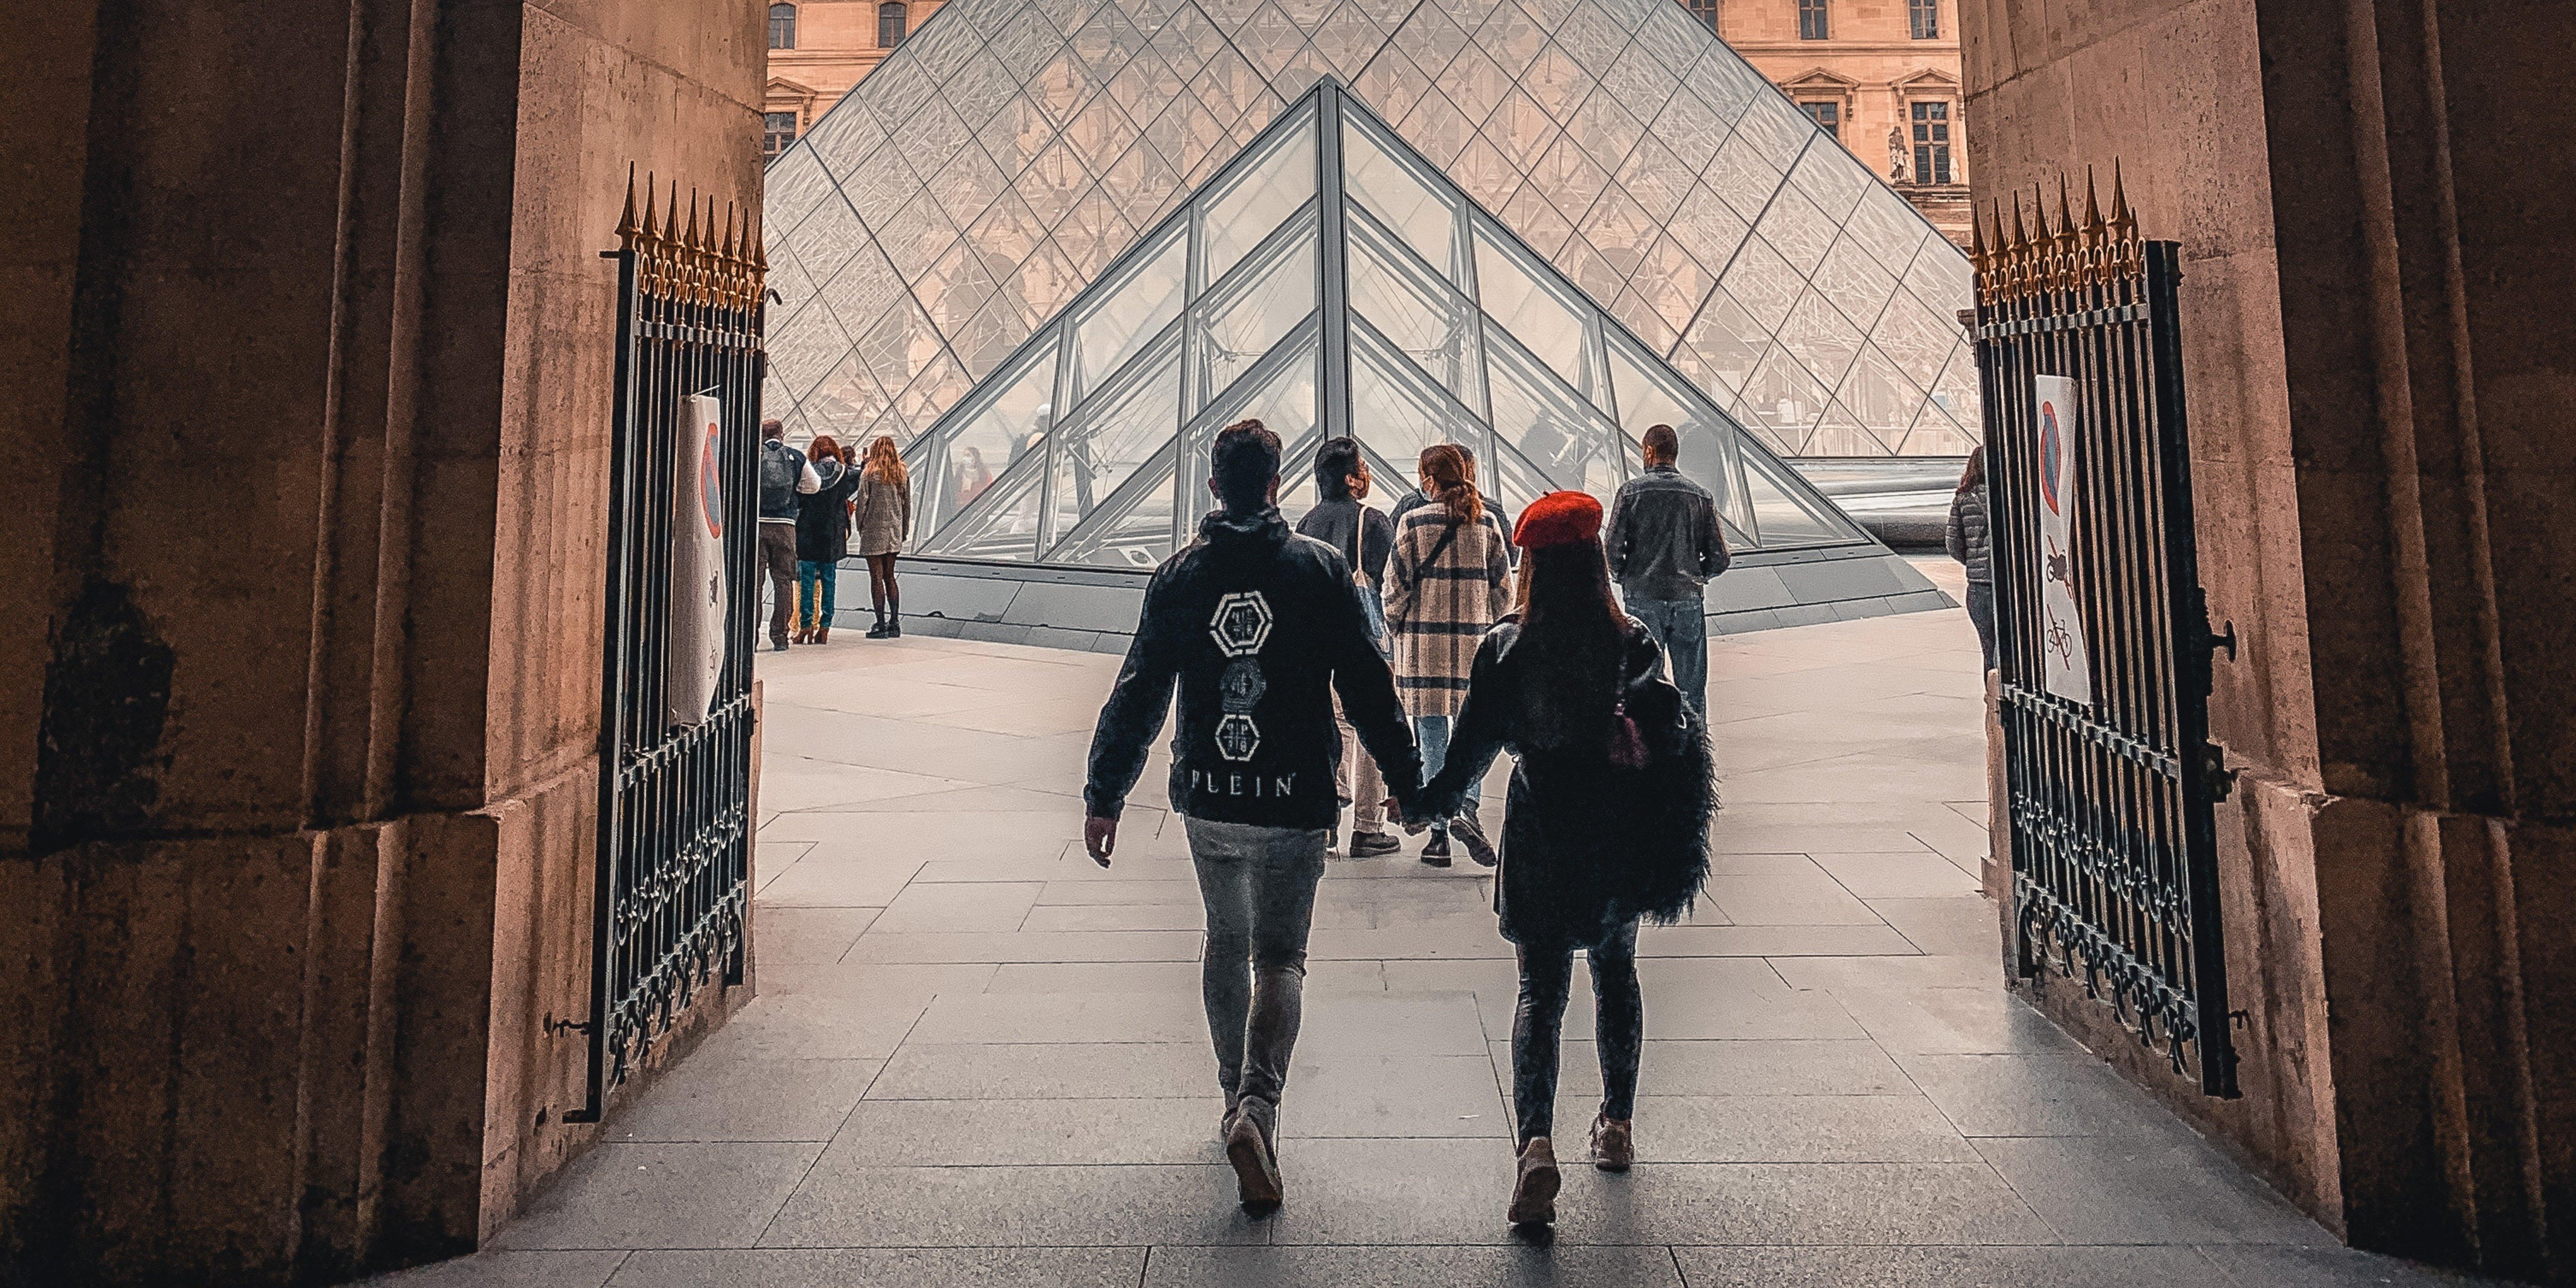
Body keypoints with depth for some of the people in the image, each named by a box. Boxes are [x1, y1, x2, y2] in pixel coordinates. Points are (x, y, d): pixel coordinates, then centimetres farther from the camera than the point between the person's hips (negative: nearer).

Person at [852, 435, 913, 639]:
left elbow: (863, 502, -7)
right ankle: (895, 624, 11)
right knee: (890, 577, 13)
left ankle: (881, 625, -2)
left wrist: (860, 527, 6)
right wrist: (905, 531, 16)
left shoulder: (869, 473, -8)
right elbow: (907, 504, 9)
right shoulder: (902, 474, 5)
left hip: (874, 531, -5)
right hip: (895, 532, 5)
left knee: (876, 578, -1)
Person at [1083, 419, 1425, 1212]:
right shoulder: (1321, 570, -4)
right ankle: (1257, 1106, -15)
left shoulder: (1179, 575, 1)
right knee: (1278, 958, 5)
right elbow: (1368, 691, -4)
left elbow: (1138, 695, 1)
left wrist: (1104, 797, 7)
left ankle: (1237, 1098, 32)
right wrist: (1408, 786, 6)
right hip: (1294, 802, -2)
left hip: (1207, 799, 3)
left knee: (1226, 942, 21)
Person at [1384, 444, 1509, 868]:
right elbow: (1504, 587, 7)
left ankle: (1440, 834, 7)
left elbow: (1396, 587, -4)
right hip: (1475, 640, 2)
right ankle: (1466, 809, -9)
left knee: (1432, 738, 4)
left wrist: (1397, 630, 11)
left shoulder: (1413, 522, -5)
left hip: (1425, 642, -2)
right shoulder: (1487, 522, 4)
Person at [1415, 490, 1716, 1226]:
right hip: (1620, 835, 2)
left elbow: (1474, 745, -4)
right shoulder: (1636, 645, -6)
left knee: (1540, 990, 5)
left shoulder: (1506, 649, -9)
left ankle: (1536, 1141, -13)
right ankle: (1617, 1125, 33)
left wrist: (1428, 802, 11)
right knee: (1616, 975, 21)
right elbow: (1672, 737, -5)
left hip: (1540, 838, -2)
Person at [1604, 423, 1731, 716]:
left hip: (1643, 597, -2)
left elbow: (1613, 549, -9)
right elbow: (1720, 559, 2)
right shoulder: (1701, 496, 4)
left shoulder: (1631, 491, -3)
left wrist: (1624, 577, 10)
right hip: (1689, 599, 2)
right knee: (1692, 688, 9)